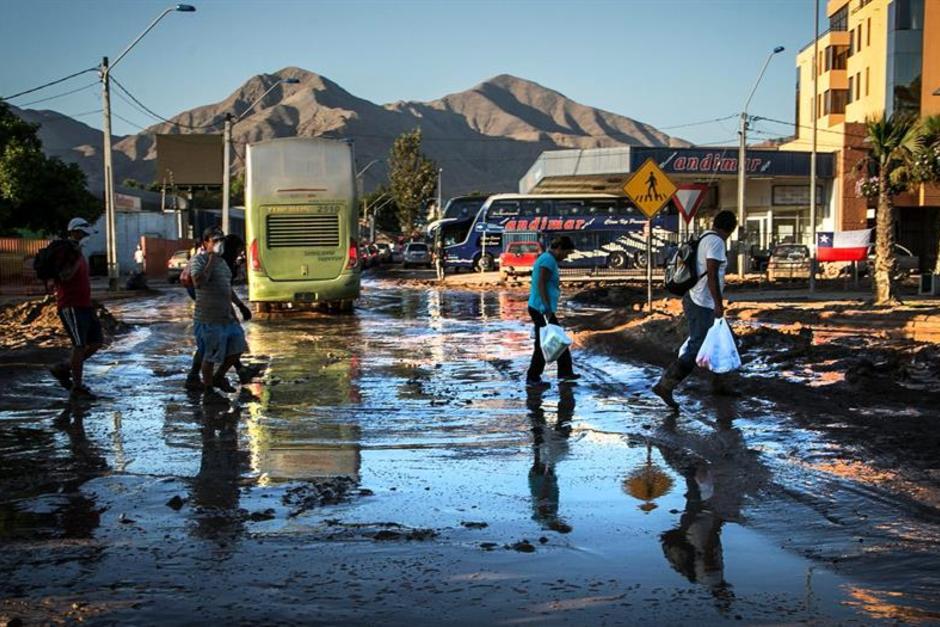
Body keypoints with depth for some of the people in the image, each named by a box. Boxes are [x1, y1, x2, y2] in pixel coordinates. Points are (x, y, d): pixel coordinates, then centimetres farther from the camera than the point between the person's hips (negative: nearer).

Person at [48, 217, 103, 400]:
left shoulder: (78, 252, 18)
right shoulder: (65, 252, -11)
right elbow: (65, 277, -25)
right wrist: (78, 259, -22)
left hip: (84, 305, 9)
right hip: (70, 306, -9)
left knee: (96, 342, 8)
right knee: (80, 346, -10)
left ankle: (63, 369, 19)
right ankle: (77, 388, -3)